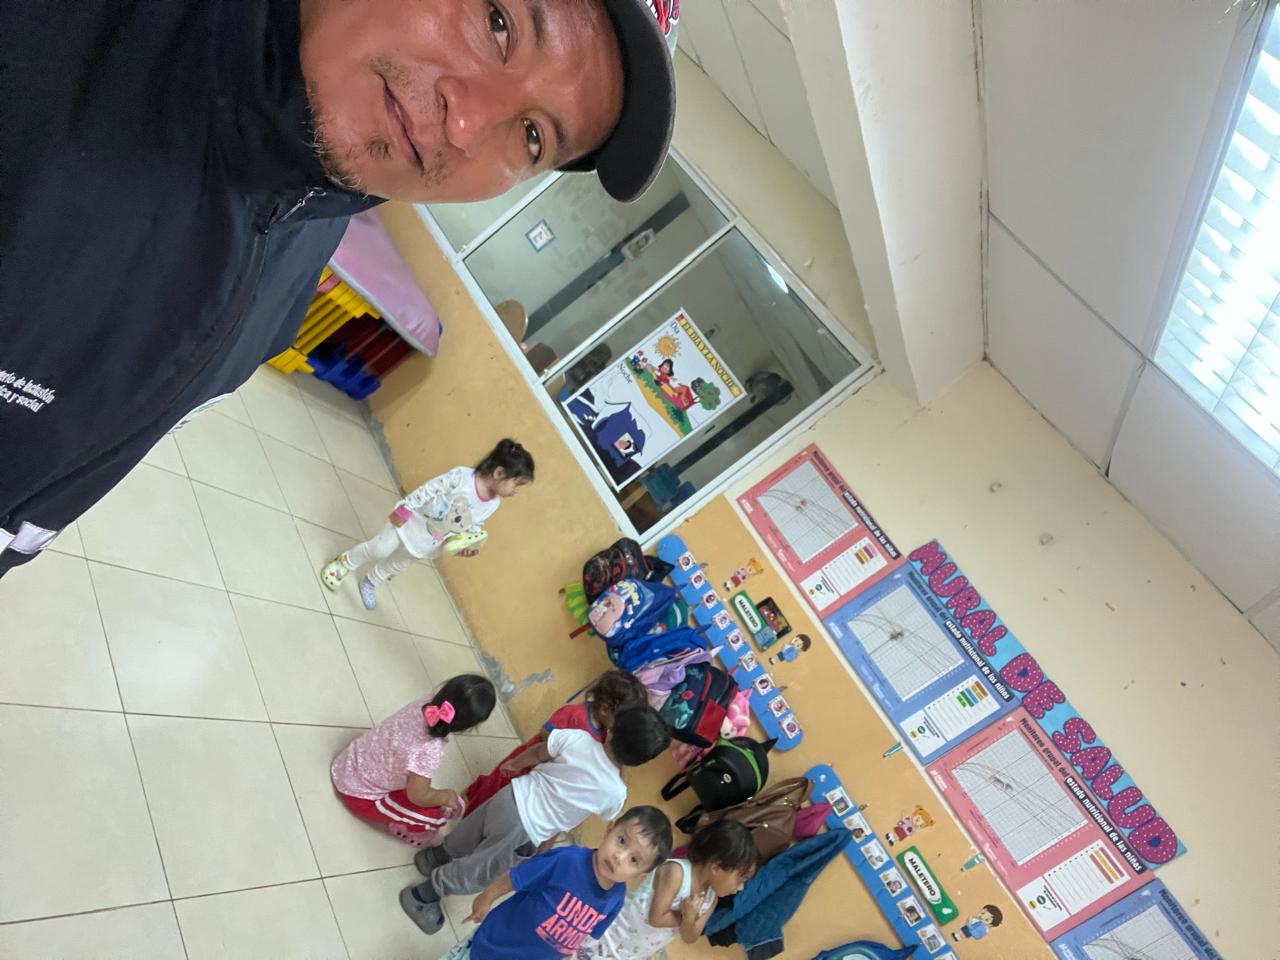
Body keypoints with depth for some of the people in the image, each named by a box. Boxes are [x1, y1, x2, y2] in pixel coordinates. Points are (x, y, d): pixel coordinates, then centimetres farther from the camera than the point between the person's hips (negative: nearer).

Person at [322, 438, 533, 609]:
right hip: (411, 523, -5)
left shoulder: (493, 505, -14)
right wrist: (404, 510, -20)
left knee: (399, 564, 23)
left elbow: (473, 528, 0)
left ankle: (370, 583, 49)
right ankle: (344, 563, 36)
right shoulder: (461, 476, -32)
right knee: (379, 550, 7)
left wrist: (466, 545, -15)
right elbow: (428, 490, -24)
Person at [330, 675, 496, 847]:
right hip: (360, 795, -7)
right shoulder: (430, 750, -40)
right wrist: (447, 796, -11)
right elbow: (418, 796, -25)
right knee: (437, 813, -13)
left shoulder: (427, 703, -22)